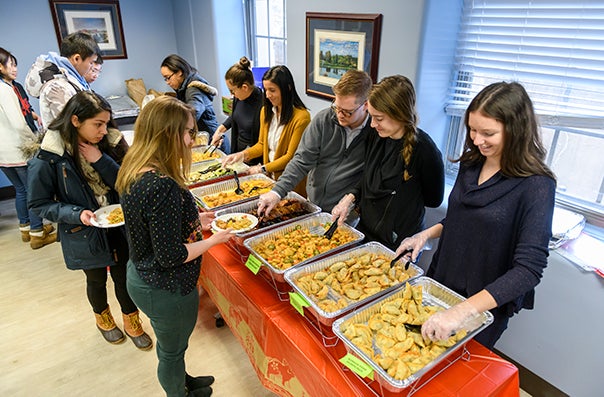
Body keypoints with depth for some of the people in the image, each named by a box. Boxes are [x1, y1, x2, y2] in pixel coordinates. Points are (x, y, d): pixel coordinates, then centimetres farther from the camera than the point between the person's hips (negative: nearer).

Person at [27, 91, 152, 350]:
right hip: (84, 235, -2)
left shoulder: (110, 143, -11)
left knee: (124, 278, 16)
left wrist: (101, 161, -26)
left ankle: (131, 321, 43)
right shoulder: (48, 158, -19)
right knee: (97, 281, 22)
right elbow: (39, 204, -10)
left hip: (119, 228, 2)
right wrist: (77, 214, -24)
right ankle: (103, 318, 52)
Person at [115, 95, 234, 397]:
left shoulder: (134, 171, -5)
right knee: (172, 350, 20)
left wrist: (194, 221, 7)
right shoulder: (163, 186, -33)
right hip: (165, 289, -9)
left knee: (170, 346, 32)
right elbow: (170, 256, -28)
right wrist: (214, 239, -14)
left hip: (141, 274, 9)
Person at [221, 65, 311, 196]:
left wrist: (263, 169, -15)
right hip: (270, 177, 6)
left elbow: (291, 157, -17)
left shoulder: (301, 117, -19)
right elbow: (262, 144, 11)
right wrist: (243, 154, -6)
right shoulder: (266, 111, 3)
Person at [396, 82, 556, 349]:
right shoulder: (470, 164, -3)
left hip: (486, 305, -5)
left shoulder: (536, 186, -22)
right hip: (442, 282, 6)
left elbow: (529, 268, -28)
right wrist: (427, 233, -7)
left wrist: (464, 311, -37)